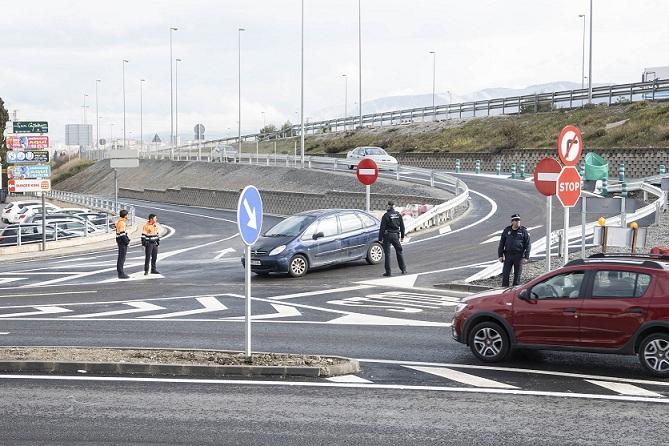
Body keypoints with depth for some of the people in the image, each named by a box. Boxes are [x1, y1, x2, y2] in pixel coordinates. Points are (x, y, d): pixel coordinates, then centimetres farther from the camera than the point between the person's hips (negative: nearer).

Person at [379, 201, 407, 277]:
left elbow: (382, 228, -11)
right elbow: (402, 226, 10)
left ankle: (388, 272, -1)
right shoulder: (398, 215, 4)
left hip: (387, 236, -4)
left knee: (387, 253, 1)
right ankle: (403, 269, 17)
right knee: (399, 252, 15)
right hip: (396, 235, 4)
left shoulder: (386, 216, -10)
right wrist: (402, 236, 19)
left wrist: (380, 238, -7)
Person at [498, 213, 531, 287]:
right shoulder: (506, 230, 7)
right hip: (508, 255, 2)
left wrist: (526, 257, -8)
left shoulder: (524, 231, 0)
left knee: (517, 274, 4)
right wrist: (500, 255, 3)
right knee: (505, 274, -2)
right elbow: (501, 243, 10)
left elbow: (528, 245, 0)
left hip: (519, 256, -2)